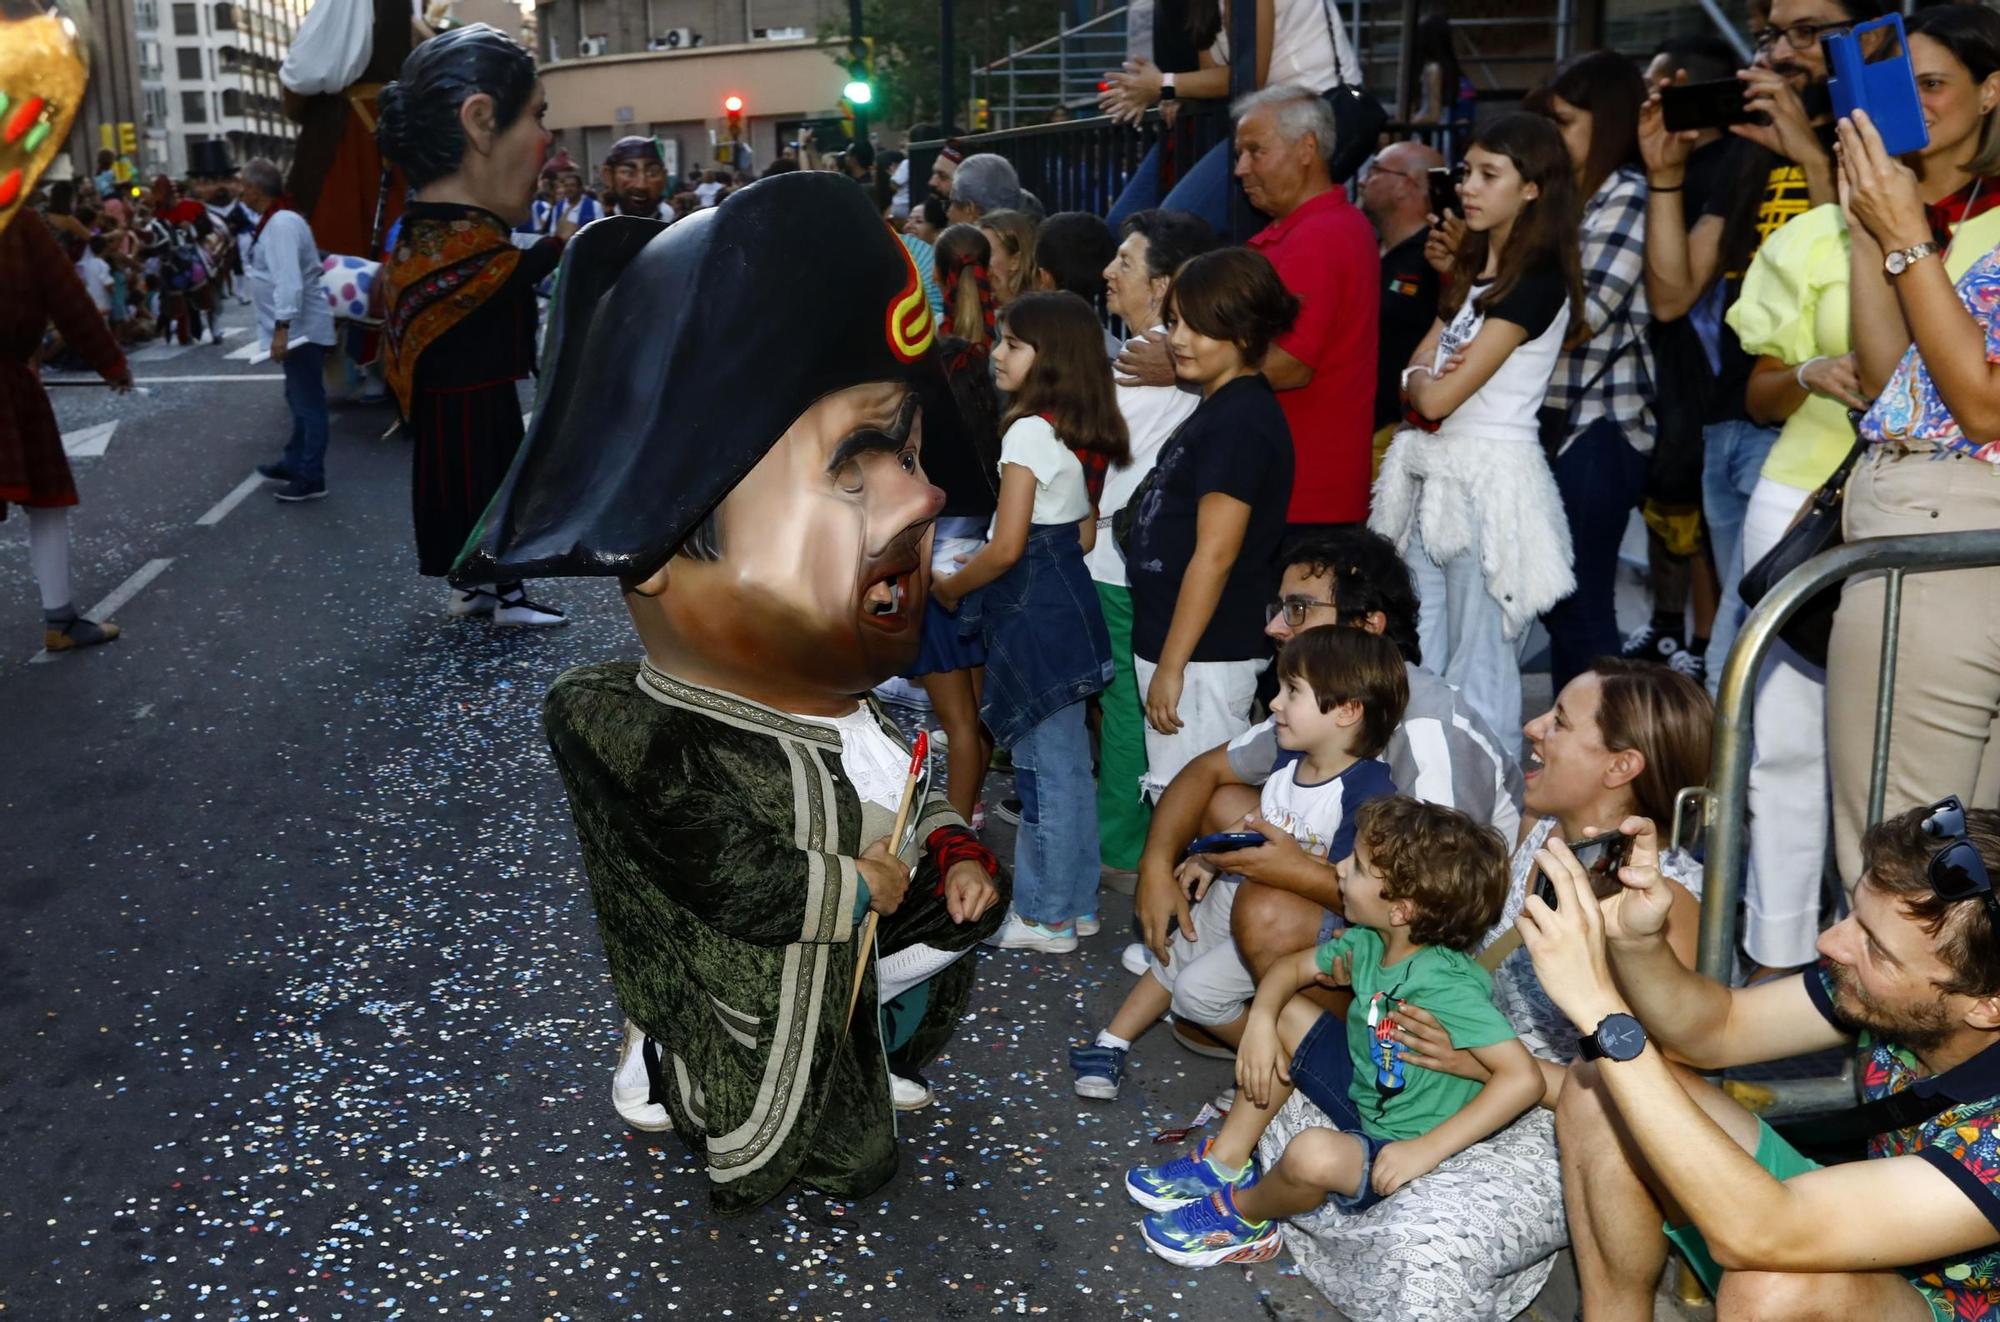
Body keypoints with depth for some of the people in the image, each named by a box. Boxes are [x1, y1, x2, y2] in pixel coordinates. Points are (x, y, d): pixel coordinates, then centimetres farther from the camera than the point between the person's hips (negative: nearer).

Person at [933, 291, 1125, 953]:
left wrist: (949, 588, -2)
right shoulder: (1084, 432, 9)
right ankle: (1076, 902, 26)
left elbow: (1006, 550, -19)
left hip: (1031, 607, -9)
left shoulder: (1029, 431, -17)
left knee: (1043, 761, 0)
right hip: (1069, 597, 9)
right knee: (1068, 757, 15)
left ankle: (1045, 917, 12)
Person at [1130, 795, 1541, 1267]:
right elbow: (1291, 969, 9)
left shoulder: (1445, 986, -32)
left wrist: (1426, 1149, -35)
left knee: (1313, 1155, -35)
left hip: (1394, 1145, -8)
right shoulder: (1368, 942, -7)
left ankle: (1242, 1215, 2)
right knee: (1284, 1013, 8)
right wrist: (1260, 1021, -12)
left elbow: (1523, 1078, -37)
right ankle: (1228, 1162, 13)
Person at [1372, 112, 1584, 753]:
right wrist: (1422, 377, -11)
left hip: (1487, 479, -9)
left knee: (1479, 672, -2)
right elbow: (1416, 368, 11)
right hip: (1434, 475, 9)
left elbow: (1438, 397, -18)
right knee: (1422, 662, 14)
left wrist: (1425, 380, 3)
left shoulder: (1538, 280, -13)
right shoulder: (1473, 267, 15)